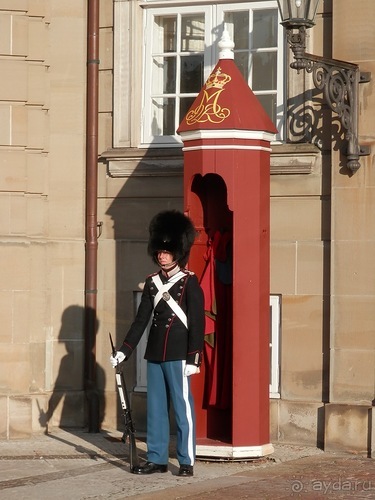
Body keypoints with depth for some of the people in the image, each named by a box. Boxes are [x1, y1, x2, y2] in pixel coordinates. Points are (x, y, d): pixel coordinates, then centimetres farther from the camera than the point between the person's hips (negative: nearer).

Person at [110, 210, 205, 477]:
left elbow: (197, 322, -9)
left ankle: (187, 461, 4)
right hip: (155, 354, 6)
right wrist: (124, 350, 6)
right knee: (156, 407, 9)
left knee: (183, 407, -1)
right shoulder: (152, 282, 10)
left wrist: (194, 358, -15)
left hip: (178, 355, -6)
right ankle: (157, 459, 16)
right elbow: (141, 320, 12)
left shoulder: (189, 282, -6)